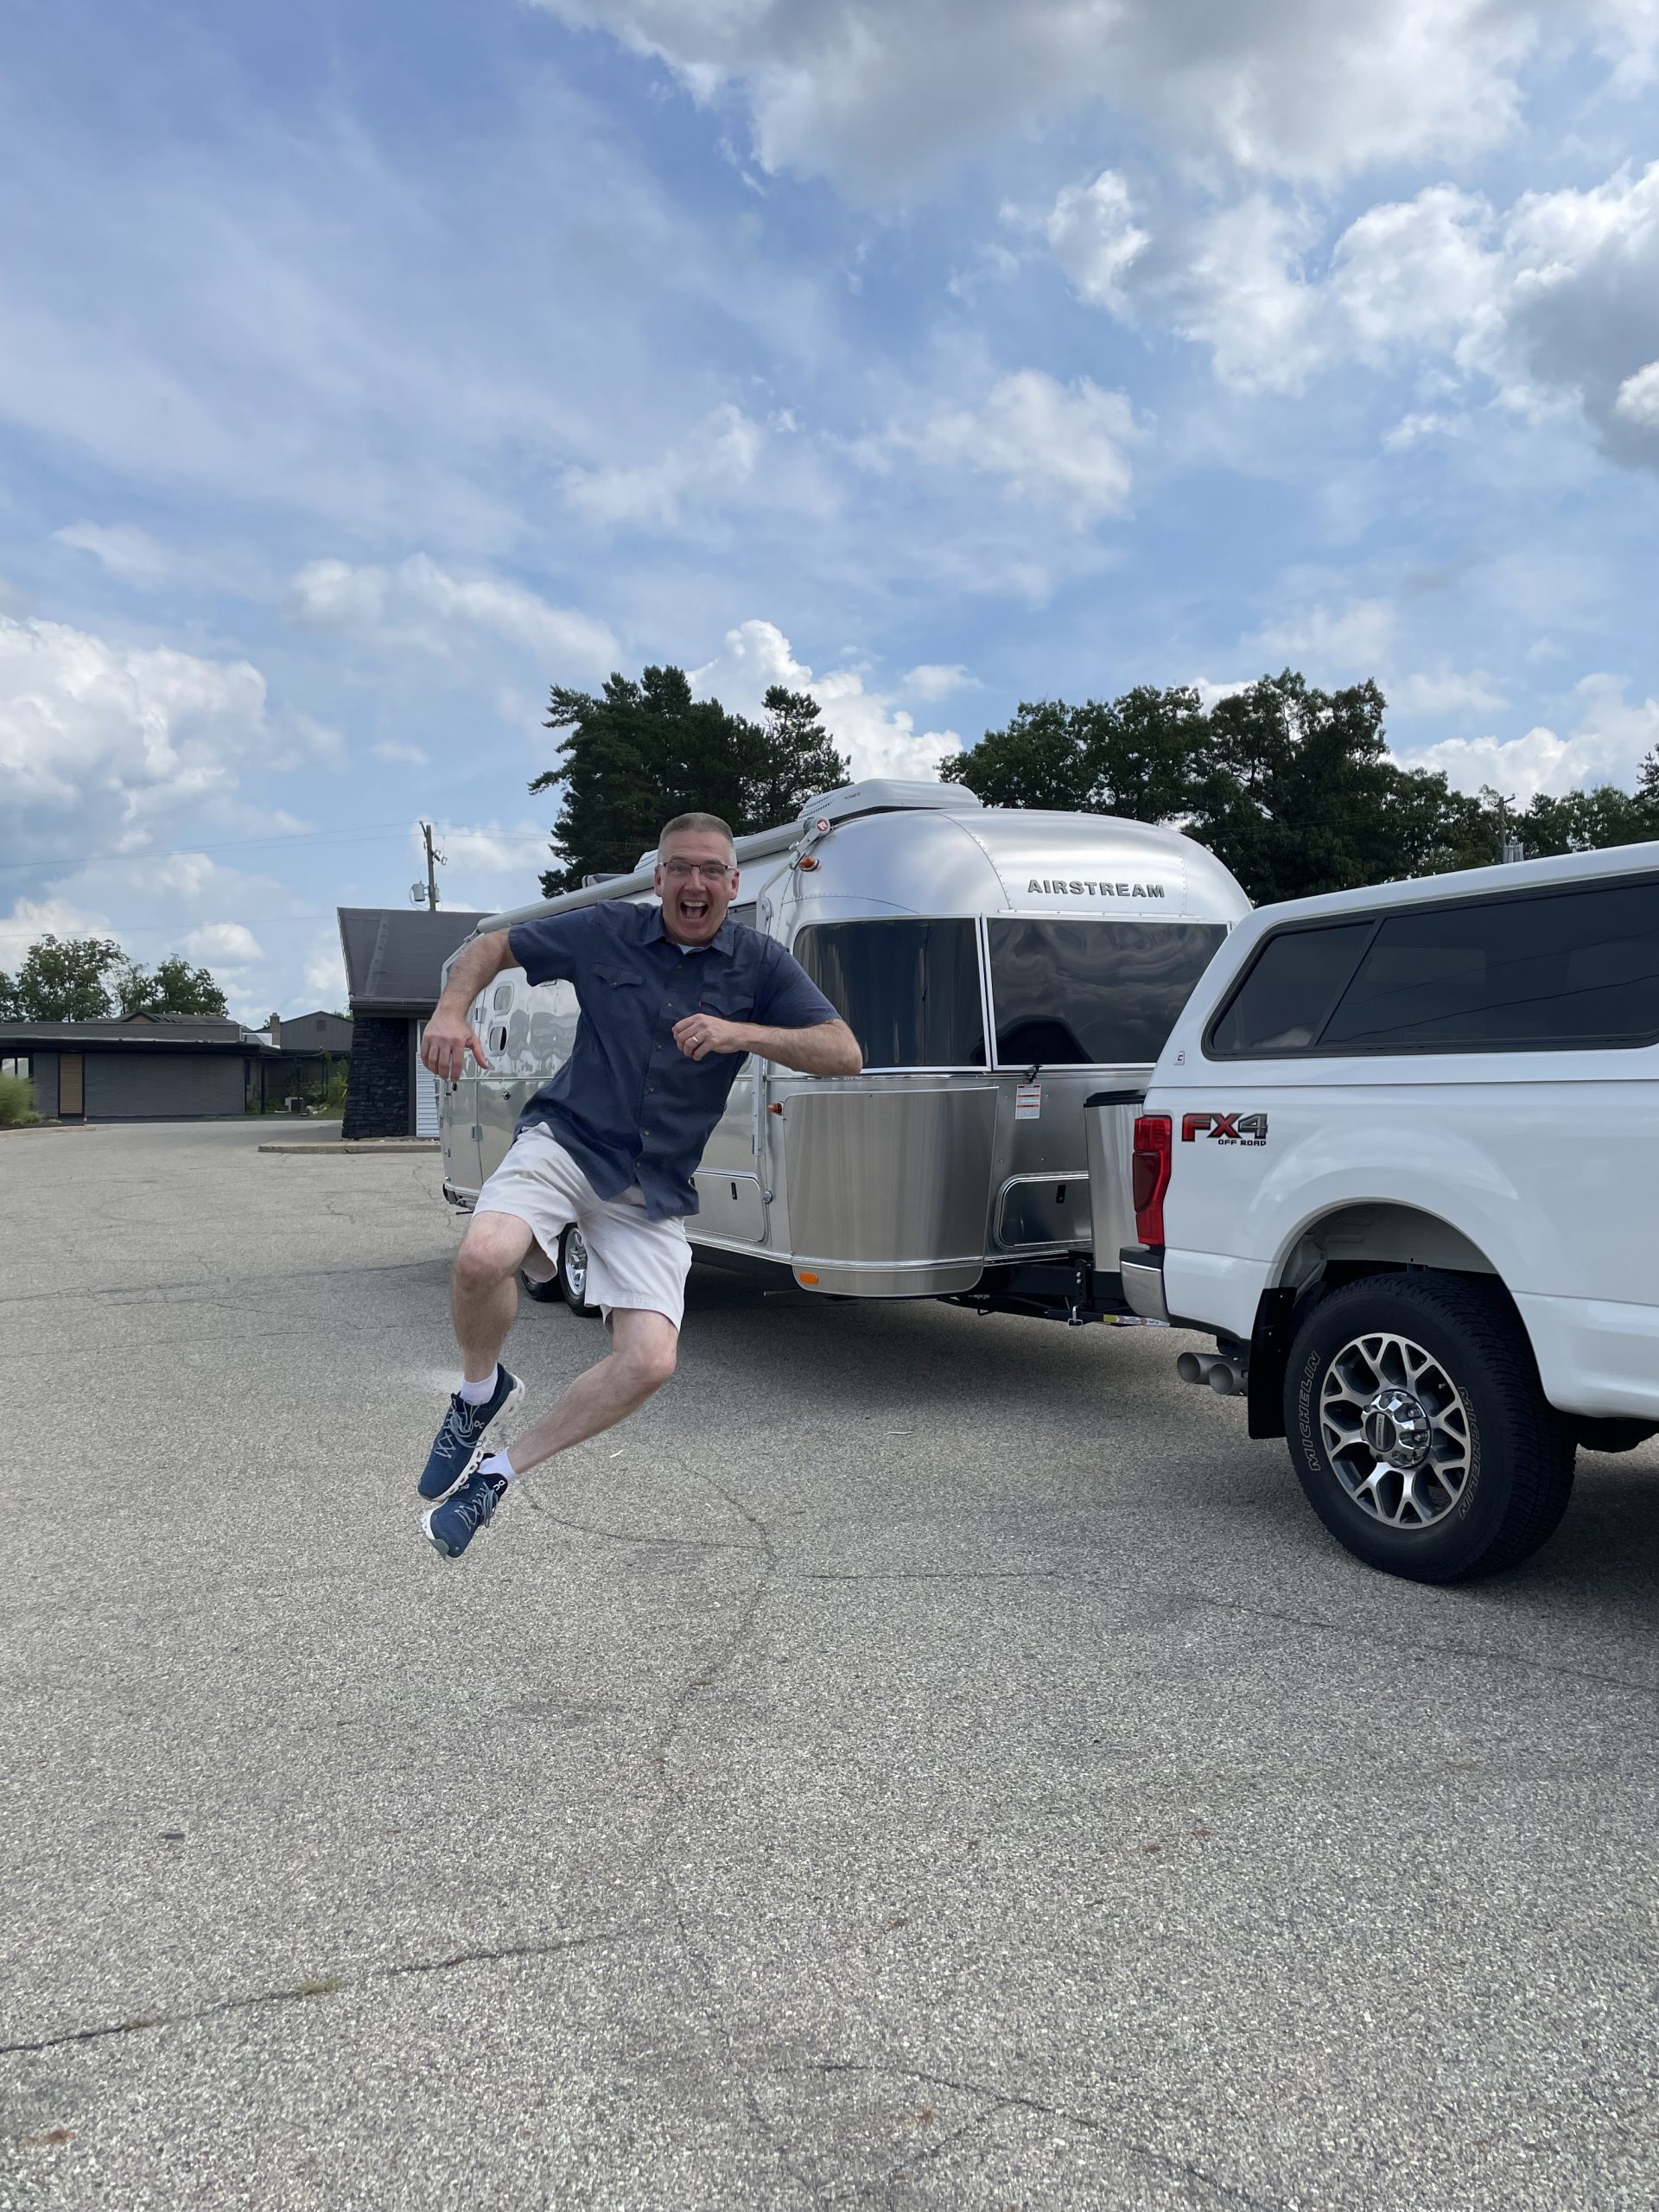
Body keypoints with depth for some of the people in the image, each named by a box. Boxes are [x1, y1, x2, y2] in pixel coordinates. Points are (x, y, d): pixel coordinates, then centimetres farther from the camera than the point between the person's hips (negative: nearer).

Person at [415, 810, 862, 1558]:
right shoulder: (606, 931, 1)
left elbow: (844, 1053, -7)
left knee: (649, 1363, -15)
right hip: (564, 1142, -1)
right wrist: (451, 1011, -8)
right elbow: (493, 946, 12)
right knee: (483, 1257, -33)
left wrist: (740, 1032, -21)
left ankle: (501, 1472, 8)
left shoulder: (760, 963, 1)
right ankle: (480, 1391, 2)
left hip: (654, 1188, 2)